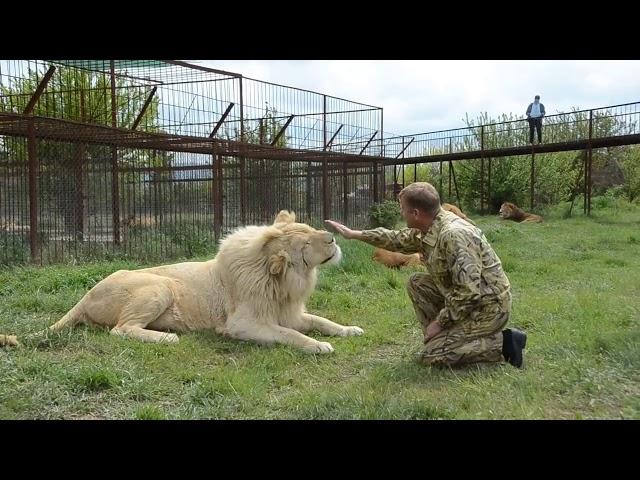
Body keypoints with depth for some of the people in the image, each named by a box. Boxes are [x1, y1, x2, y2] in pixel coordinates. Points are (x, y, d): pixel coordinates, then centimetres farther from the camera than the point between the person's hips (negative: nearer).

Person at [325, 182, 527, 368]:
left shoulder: (453, 234, -28)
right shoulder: (428, 230, 0)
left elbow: (469, 291, -30)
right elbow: (397, 239, 19)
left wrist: (439, 322, -18)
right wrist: (354, 234, 20)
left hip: (488, 307, -9)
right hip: (466, 299, 9)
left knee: (432, 355, -10)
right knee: (417, 283, 8)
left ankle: (502, 343, -4)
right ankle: (439, 338, 10)